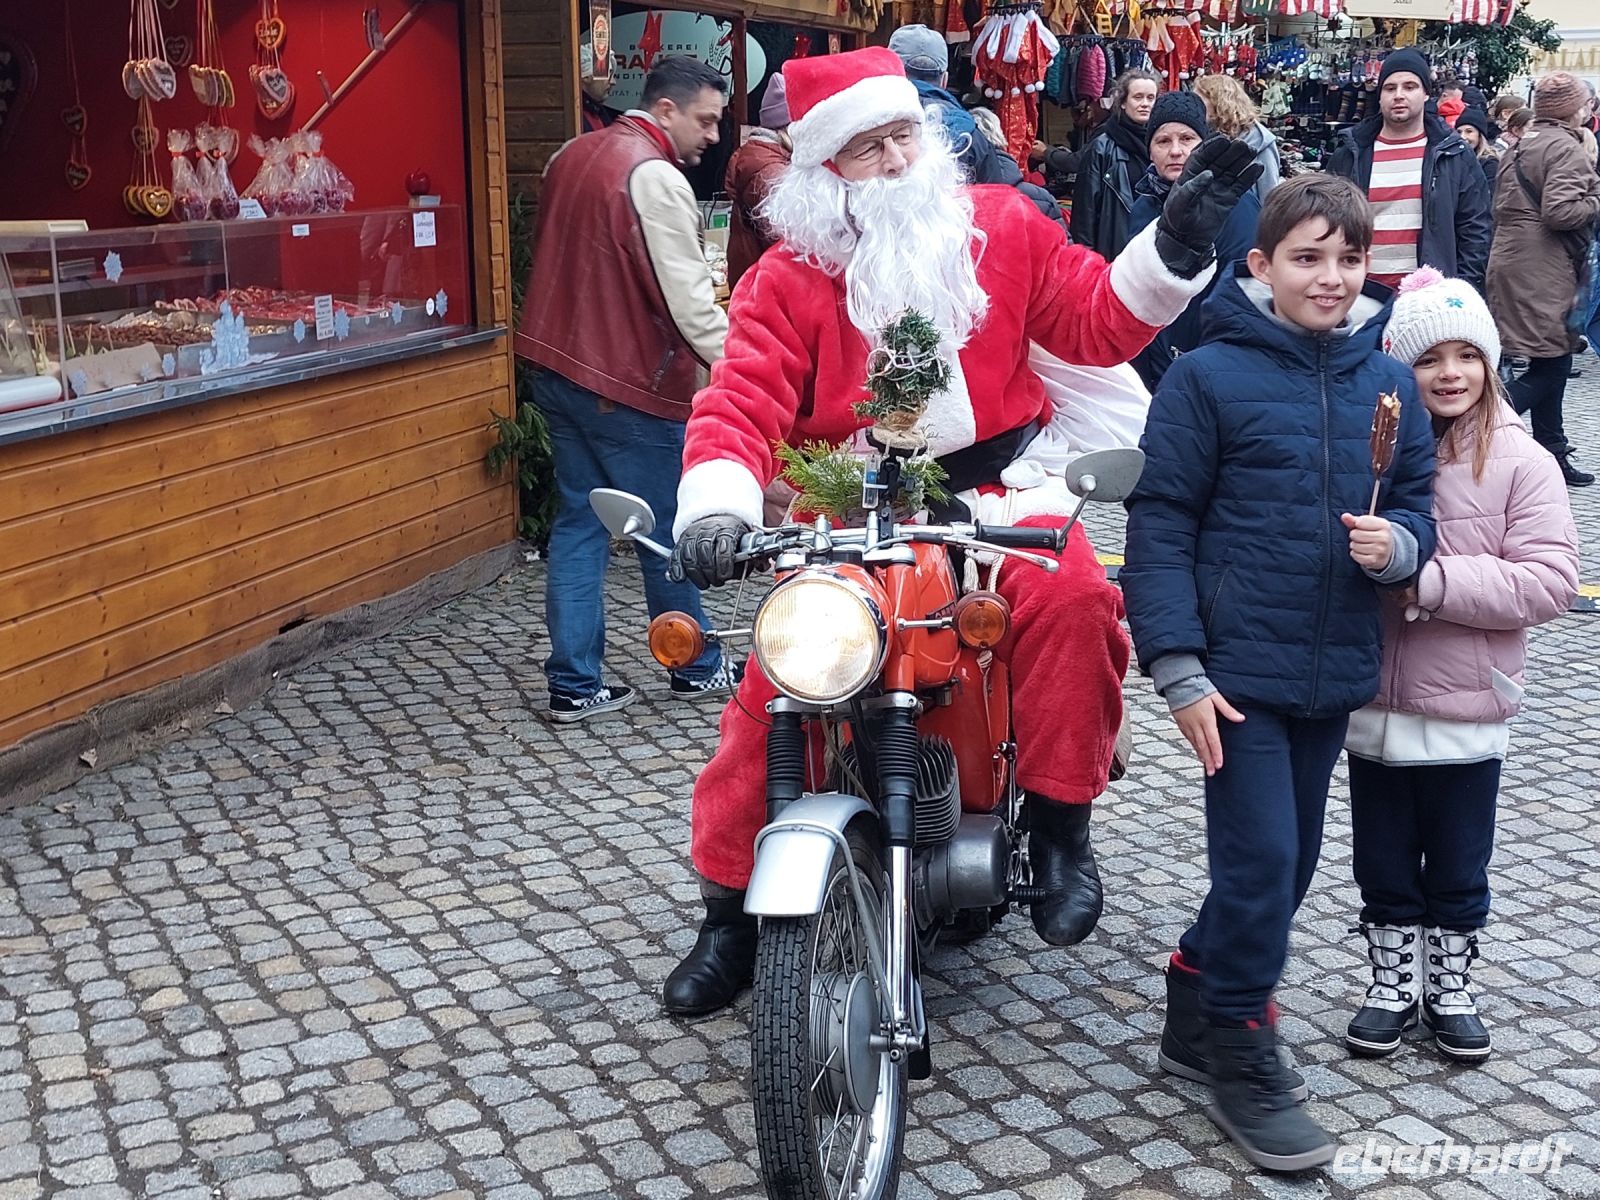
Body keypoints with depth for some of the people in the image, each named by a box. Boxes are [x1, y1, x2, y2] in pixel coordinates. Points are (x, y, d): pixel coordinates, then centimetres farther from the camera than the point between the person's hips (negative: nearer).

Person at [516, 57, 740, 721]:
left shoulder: (571, 156, 10)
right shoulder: (657, 179, -18)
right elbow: (691, 304, -23)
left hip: (561, 369, 8)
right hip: (631, 386, -8)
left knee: (578, 523, 10)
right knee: (667, 534, 7)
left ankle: (574, 684, 11)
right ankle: (695, 670, 21)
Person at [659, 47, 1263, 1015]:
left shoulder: (999, 225, 5)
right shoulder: (791, 275, 0)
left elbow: (1098, 322, 4)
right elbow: (742, 401, -10)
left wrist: (1178, 241, -11)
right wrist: (717, 509, -28)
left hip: (995, 487, 0)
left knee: (1074, 594, -31)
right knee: (774, 680, -13)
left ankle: (1060, 822, -12)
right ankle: (731, 906, 6)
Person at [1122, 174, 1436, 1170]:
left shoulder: (1392, 385, 5)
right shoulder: (1209, 376, -8)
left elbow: (1417, 507, 13)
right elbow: (1161, 523, -9)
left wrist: (1398, 543, -12)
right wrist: (1178, 669, -15)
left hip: (1335, 675, 5)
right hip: (1237, 669, -5)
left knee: (1288, 862, 15)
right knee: (1261, 861, -5)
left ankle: (1202, 1000, 36)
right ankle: (1242, 1054, 14)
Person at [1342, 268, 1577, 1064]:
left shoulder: (1521, 462, -8)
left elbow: (1551, 581, -15)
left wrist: (1434, 581, -23)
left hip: (1467, 711, -1)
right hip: (1375, 705, 1)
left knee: (1458, 871, 16)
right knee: (1383, 865, 16)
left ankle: (1450, 987, 35)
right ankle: (1393, 983, 34)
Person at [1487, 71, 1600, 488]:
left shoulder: (1519, 146, 15)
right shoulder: (1565, 147, -13)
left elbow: (1501, 207, 20)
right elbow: (1560, 211, -24)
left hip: (1511, 260, 10)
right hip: (1544, 270, -10)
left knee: (1550, 362, 14)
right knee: (1546, 364, -7)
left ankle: (1553, 453, 19)